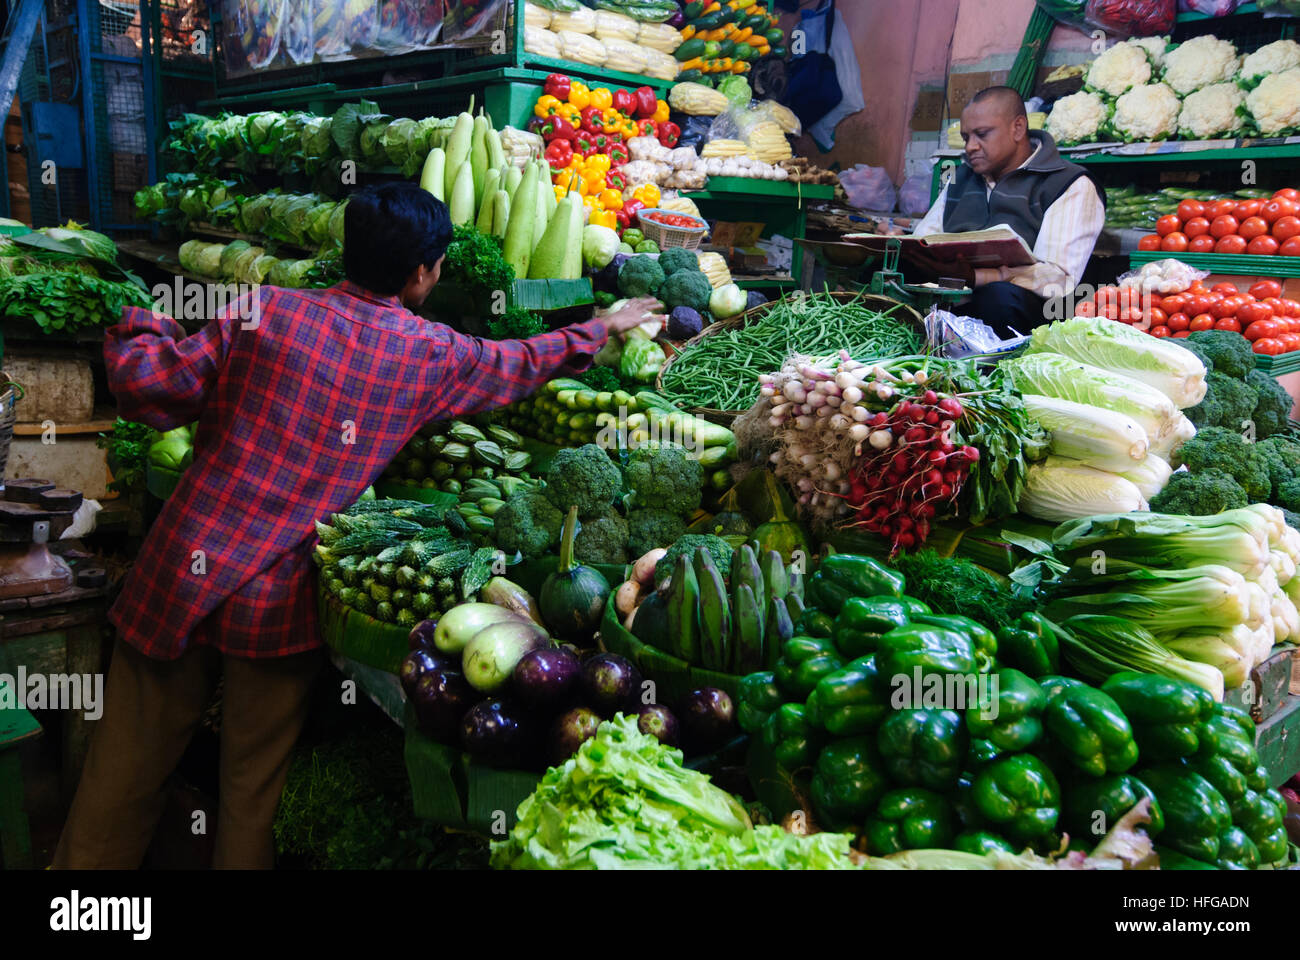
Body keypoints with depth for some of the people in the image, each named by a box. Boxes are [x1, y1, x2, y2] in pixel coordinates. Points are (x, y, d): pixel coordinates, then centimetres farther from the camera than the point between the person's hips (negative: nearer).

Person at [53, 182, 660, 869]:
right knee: (254, 792, 15)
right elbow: (523, 363, 20)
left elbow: (144, 384, -5)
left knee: (124, 782, 13)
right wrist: (604, 328, 36)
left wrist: (139, 329, 16)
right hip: (281, 606, -1)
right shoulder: (435, 356, 2)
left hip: (181, 575, 1)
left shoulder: (265, 311, -2)